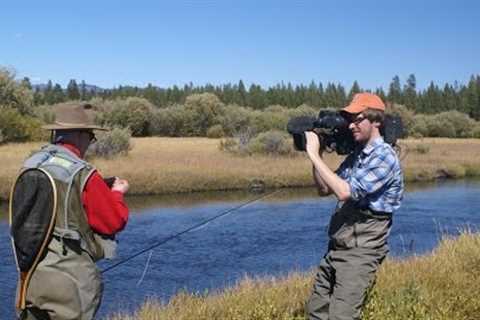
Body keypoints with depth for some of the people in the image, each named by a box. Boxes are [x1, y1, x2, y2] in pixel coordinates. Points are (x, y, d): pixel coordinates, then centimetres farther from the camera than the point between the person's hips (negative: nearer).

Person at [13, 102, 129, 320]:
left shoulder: (29, 167, 2)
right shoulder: (84, 175, -17)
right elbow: (115, 222, -11)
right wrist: (117, 194, 9)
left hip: (31, 275, 6)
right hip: (69, 281, -6)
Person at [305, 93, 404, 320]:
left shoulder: (384, 157, -15)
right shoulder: (356, 155, 11)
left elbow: (345, 192, -25)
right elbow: (324, 189, 16)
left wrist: (314, 155, -20)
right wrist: (318, 153, 2)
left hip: (360, 252, -8)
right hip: (336, 248, 9)